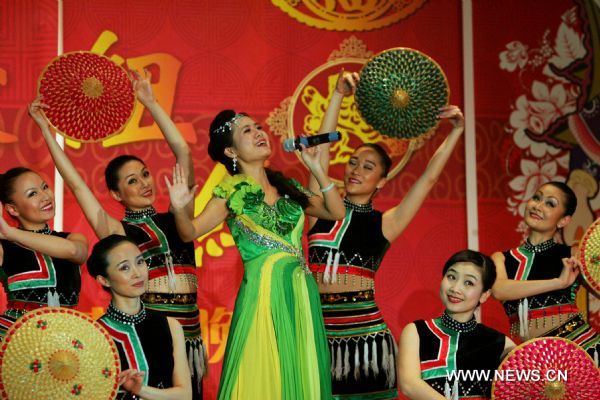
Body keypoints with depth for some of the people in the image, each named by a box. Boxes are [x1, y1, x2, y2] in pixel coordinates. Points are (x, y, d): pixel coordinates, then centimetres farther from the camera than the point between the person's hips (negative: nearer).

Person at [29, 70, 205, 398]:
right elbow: (76, 184, 0)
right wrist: (45, 129, 2)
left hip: (187, 338, 3)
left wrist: (150, 102, 7)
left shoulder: (176, 221, 10)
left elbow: (183, 152, 6)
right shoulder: (118, 233, 3)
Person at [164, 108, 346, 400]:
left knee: (300, 376, 9)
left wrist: (316, 169, 6)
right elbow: (190, 232, -5)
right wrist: (179, 209, -25)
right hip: (265, 289, -5)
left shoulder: (287, 186, 12)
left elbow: (336, 212, 13)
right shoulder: (232, 191, -1)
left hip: (301, 291, 5)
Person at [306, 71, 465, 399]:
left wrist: (456, 132, -3)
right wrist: (339, 95, -4)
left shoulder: (383, 223, 5)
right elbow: (322, 147, 1)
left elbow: (428, 178, 1)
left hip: (365, 332, -1)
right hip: (320, 331, 1)